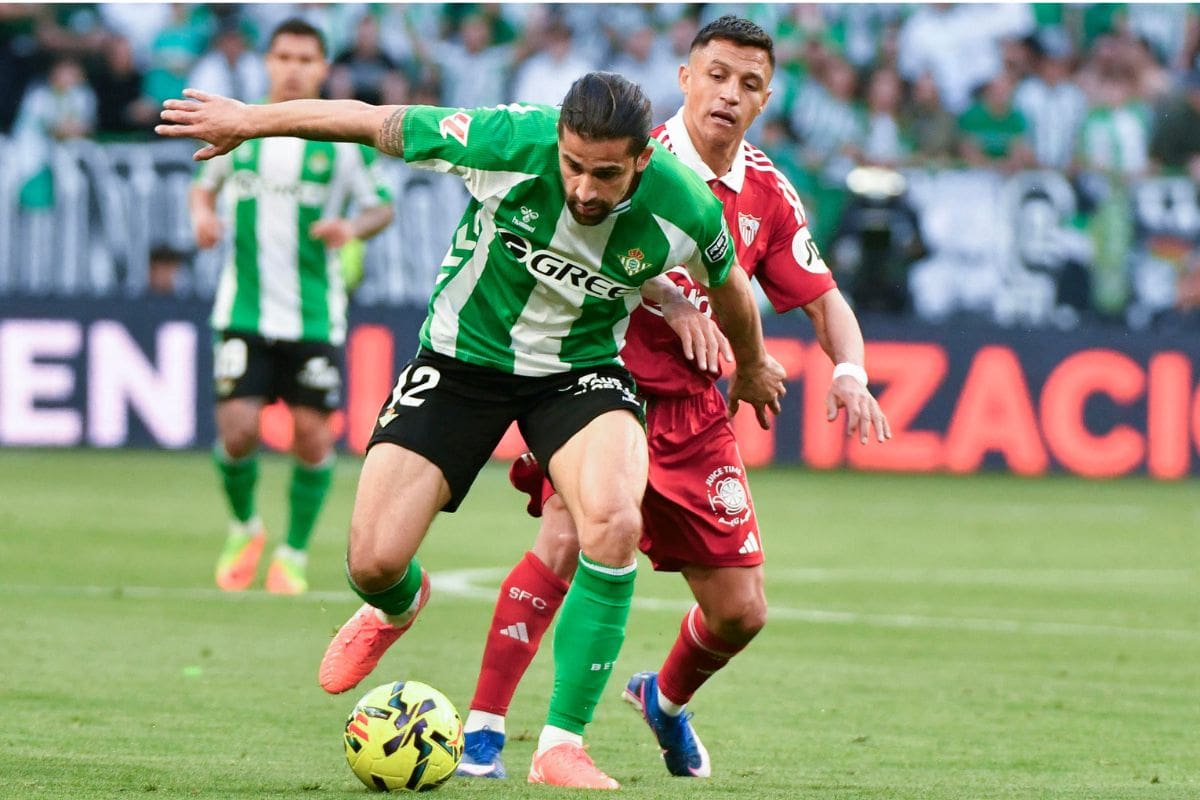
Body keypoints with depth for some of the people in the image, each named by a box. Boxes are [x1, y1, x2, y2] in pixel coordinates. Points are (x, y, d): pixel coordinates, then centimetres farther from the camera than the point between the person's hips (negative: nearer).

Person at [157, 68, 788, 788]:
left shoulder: (686, 211, -23)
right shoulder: (512, 143, -29)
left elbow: (727, 283, 2)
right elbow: (376, 124, -15)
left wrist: (752, 365, 21)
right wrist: (251, 120, -7)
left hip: (582, 370, 0)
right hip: (463, 355, 0)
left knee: (615, 523, -30)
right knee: (374, 561, -8)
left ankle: (562, 747, -18)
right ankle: (398, 606, 34)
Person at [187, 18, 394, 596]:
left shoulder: (344, 138, -2)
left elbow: (381, 205, 6)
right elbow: (205, 184, 20)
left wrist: (353, 228, -16)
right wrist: (202, 213, -3)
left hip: (314, 316, -1)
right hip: (244, 310, 1)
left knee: (312, 436, -3)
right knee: (236, 429, -10)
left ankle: (294, 554, 15)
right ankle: (243, 529, 19)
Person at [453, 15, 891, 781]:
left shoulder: (767, 192, 5)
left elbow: (824, 300, 12)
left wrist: (850, 372, -9)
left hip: (694, 410, 5)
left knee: (741, 612, 6)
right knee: (568, 538, -31)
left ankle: (667, 699, 40)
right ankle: (482, 729, -24)